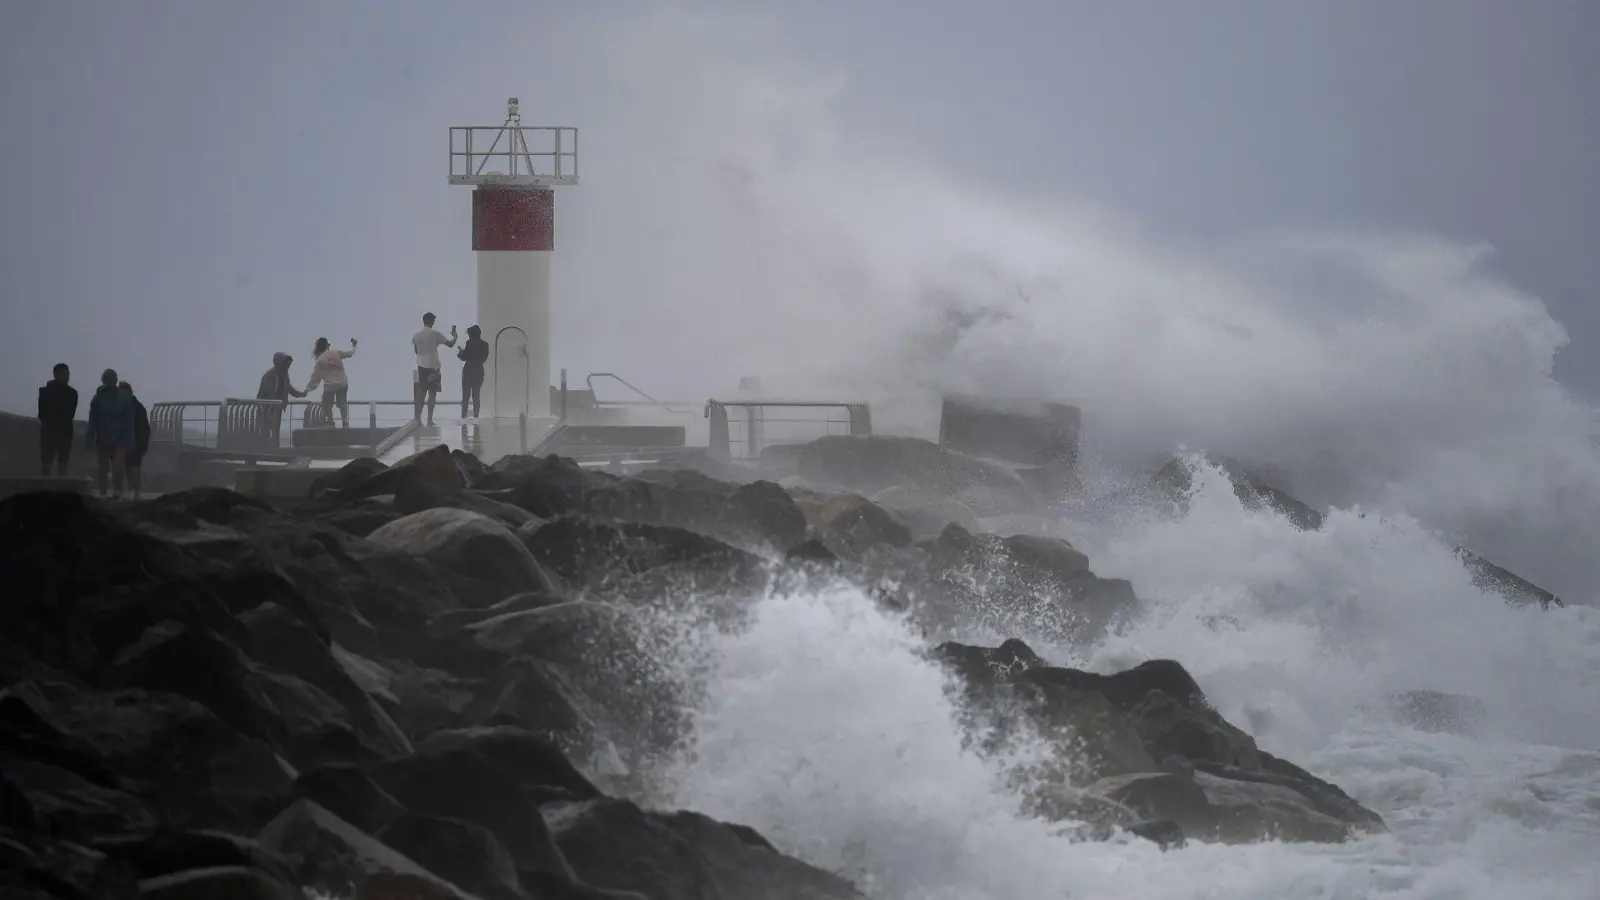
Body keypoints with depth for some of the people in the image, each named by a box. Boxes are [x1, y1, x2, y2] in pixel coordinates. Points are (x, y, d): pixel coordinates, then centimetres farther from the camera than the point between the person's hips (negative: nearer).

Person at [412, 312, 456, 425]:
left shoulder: (416, 335, 4)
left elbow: (416, 351, 13)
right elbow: (450, 344, -4)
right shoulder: (435, 334, -8)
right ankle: (430, 420, -2)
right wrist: (454, 335, 16)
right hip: (433, 366, -4)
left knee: (421, 393, 7)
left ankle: (418, 419, 1)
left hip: (421, 366, 4)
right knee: (432, 393, 1)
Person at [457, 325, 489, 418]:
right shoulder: (485, 344, 3)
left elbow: (464, 357, -9)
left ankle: (463, 417, -4)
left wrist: (460, 353, 13)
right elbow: (484, 359, 10)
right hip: (479, 371, 4)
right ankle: (475, 417, 4)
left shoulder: (469, 343, -11)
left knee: (465, 395, 1)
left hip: (468, 371, -4)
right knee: (476, 395, 8)